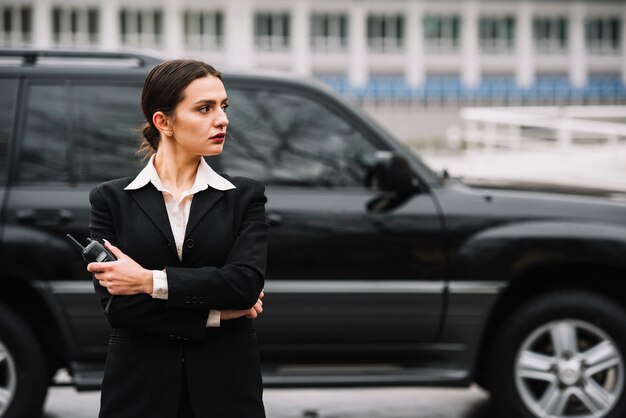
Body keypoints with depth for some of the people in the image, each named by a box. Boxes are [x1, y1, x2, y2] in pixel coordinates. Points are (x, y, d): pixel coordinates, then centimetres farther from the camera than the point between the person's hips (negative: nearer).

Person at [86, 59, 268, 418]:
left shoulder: (245, 196, 4)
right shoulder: (112, 199, 2)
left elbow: (247, 281, -11)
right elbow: (114, 303, -7)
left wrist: (151, 280, -14)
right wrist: (213, 314, -10)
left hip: (226, 388, 1)